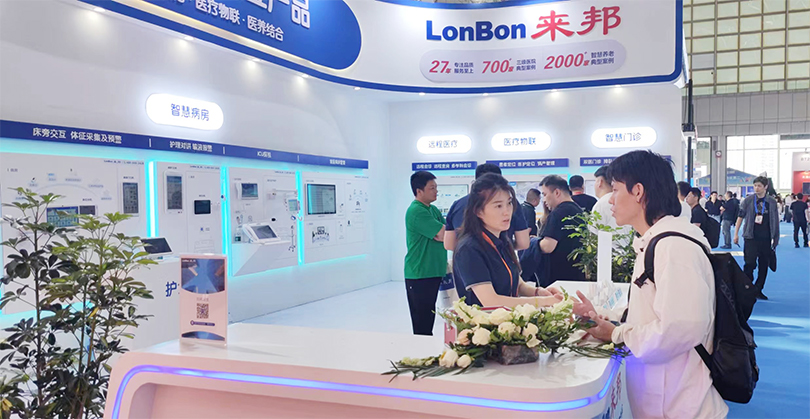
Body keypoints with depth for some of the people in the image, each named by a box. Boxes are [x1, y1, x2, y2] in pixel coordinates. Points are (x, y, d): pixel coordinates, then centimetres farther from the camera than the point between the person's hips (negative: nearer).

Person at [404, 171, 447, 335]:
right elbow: (445, 234, -20)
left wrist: (440, 234, -11)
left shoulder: (433, 210, 15)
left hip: (433, 273, 9)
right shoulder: (417, 212, -16)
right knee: (422, 325, -3)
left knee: (428, 319, 16)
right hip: (419, 275, -9)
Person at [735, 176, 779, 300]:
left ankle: (758, 290, 16)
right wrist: (736, 233, 2)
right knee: (750, 263, -9)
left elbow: (775, 220, 12)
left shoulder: (771, 202, 5)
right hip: (751, 237, -2)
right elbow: (740, 216, 5)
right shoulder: (748, 200, 0)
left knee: (764, 265, 6)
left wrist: (775, 237, 10)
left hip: (766, 239, 2)